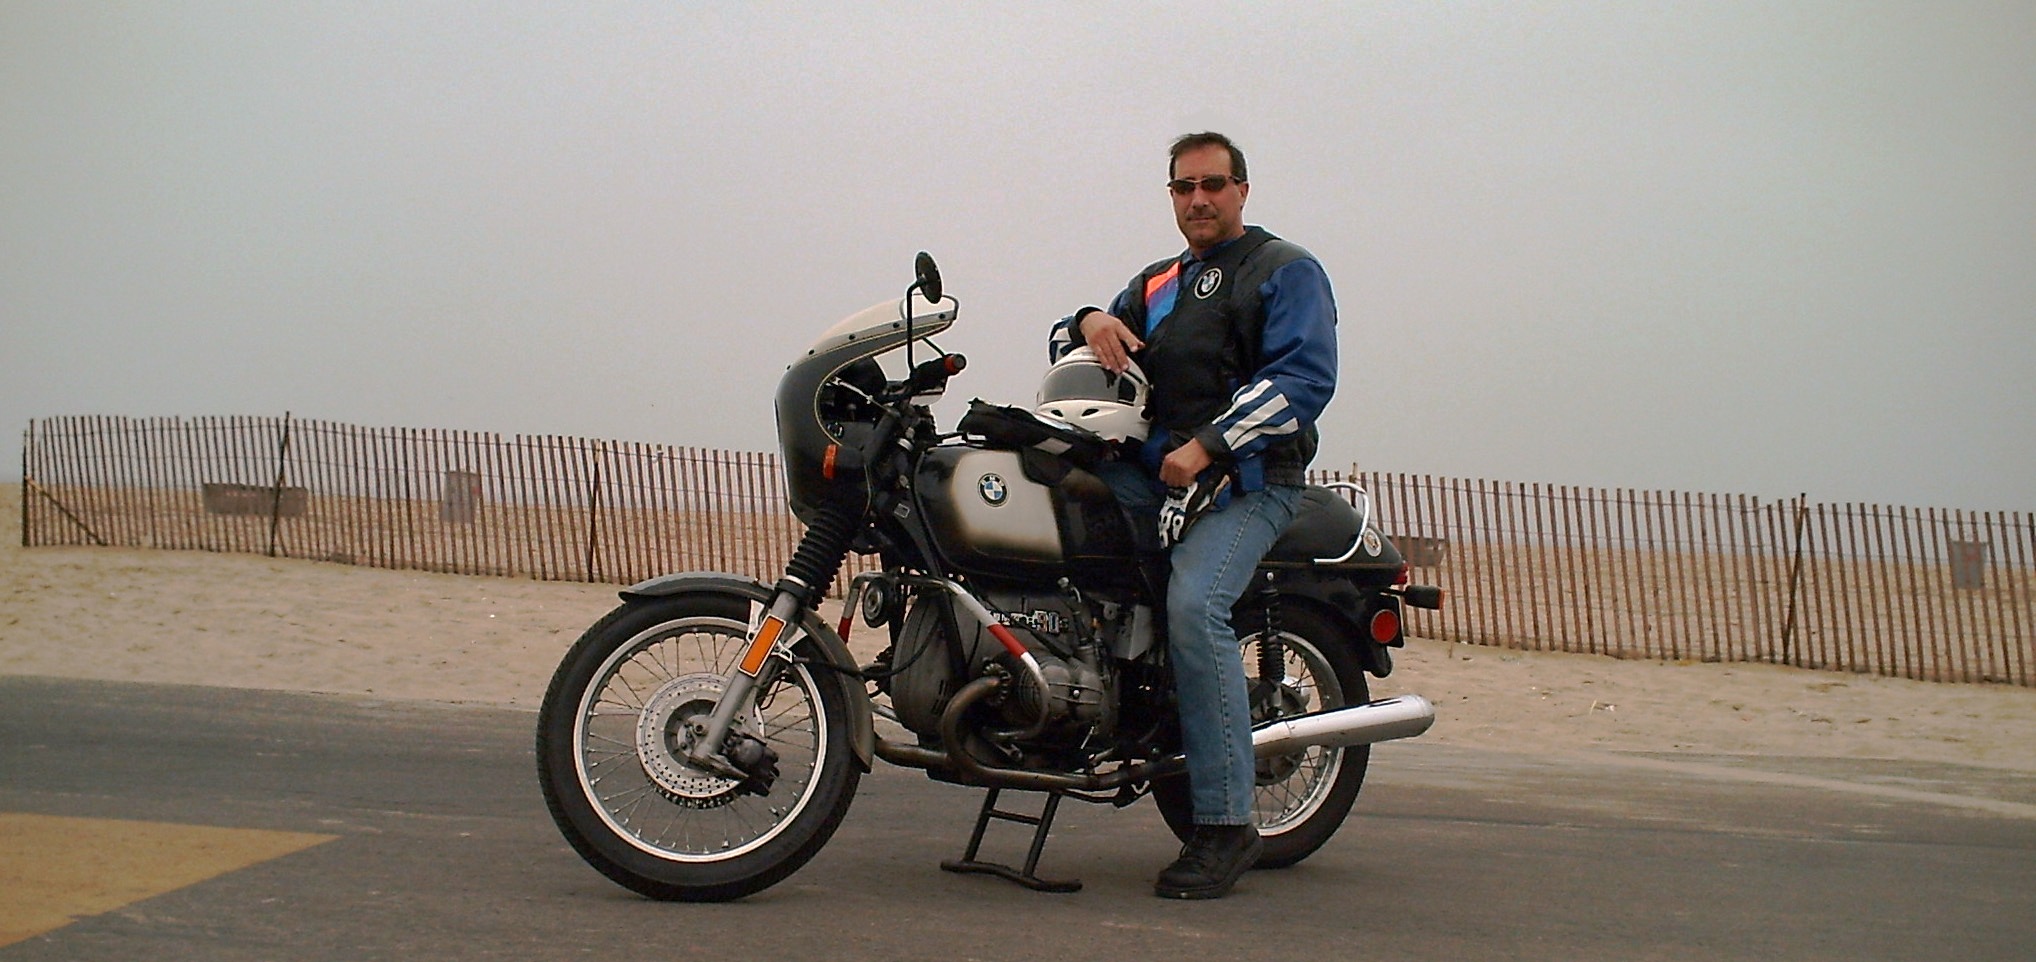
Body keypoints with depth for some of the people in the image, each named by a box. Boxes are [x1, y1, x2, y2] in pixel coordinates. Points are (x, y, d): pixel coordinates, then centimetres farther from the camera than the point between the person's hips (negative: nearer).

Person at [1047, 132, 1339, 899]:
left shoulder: (1286, 271, 4)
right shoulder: (1154, 285, 26)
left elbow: (1305, 376, -11)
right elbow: (1063, 346, 24)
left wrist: (1207, 446, -20)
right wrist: (1090, 322, -1)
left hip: (1249, 479, -7)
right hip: (1152, 471, 7)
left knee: (1194, 604, -30)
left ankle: (1226, 823, -25)